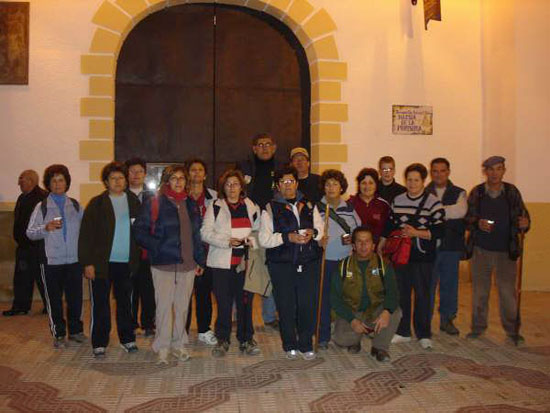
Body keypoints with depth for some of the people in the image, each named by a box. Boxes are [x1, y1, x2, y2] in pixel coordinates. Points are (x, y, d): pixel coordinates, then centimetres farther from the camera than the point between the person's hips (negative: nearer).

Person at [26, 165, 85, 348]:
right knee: (54, 298, 5)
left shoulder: (75, 205, 9)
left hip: (74, 259, 2)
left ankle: (75, 329, 24)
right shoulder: (42, 207, 2)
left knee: (75, 297, 7)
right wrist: (46, 228, -19)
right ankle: (58, 334, 18)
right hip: (51, 260, -2)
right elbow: (30, 233, -2)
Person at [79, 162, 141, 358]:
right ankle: (99, 343, 15)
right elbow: (86, 234, -4)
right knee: (100, 304, 4)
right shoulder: (97, 203, -1)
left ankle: (127, 339, 24)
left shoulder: (134, 202, 8)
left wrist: (136, 258, 2)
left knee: (125, 302, 12)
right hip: (102, 262, -3)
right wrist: (87, 263, -10)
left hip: (126, 262, 3)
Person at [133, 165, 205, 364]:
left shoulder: (190, 204, 13)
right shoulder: (154, 204, -2)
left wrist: (199, 260, 14)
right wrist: (157, 247, -14)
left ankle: (178, 344, 24)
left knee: (182, 306, 10)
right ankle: (162, 347, 11)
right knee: (164, 306, -2)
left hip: (187, 265, 4)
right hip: (164, 265, -4)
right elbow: (139, 230, -4)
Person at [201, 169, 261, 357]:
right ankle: (222, 340, 17)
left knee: (245, 302, 4)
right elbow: (205, 232, -3)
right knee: (224, 302, 3)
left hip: (245, 261, 2)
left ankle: (246, 339, 17)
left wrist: (252, 240, -7)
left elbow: (259, 230, 15)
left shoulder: (251, 207, 12)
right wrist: (226, 241, -15)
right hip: (222, 262, -1)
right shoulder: (215, 207, 5)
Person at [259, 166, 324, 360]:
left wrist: (313, 232, -3)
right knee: (286, 306, 4)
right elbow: (264, 239, -5)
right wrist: (288, 237, -16)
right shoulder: (270, 208, 2)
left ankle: (305, 345, 19)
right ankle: (290, 345, 22)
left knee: (307, 304, 2)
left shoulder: (309, 205, 12)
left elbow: (320, 227, 20)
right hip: (282, 264, -2)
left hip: (308, 262, 2)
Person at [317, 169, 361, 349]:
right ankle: (323, 337, 12)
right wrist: (318, 241, -17)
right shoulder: (317, 208, 1)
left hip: (346, 260, 3)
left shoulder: (350, 208, 11)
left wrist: (353, 239, -4)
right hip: (325, 260, -3)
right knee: (324, 299, 1)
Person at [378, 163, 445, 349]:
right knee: (401, 294, 10)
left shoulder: (433, 202, -5)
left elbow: (439, 231, -9)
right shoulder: (397, 201, 8)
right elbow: (389, 226, 16)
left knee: (422, 295, 2)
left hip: (423, 256, -4)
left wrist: (417, 233, -21)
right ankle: (403, 332, 23)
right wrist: (380, 247, 17)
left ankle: (424, 334, 16)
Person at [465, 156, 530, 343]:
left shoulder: (512, 192, 2)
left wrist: (524, 224, -20)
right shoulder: (476, 192, 2)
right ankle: (478, 327, 23)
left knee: (508, 291, 1)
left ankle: (512, 330, 17)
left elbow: (523, 215, 1)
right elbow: (467, 217, 1)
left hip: (505, 250, 0)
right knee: (479, 290, 9)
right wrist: (478, 224, -18)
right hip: (481, 249, 1)